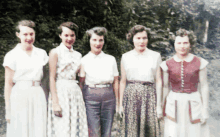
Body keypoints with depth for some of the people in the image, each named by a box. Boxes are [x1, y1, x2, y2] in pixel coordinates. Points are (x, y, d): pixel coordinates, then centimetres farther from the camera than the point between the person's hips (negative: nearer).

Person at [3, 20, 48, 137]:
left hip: (38, 96, 3)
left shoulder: (41, 54, 11)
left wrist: (46, 100, 7)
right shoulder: (12, 55, 0)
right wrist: (8, 109, -4)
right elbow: (8, 83, 0)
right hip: (19, 96, -3)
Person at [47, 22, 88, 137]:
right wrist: (55, 102, -14)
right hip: (60, 92, -5)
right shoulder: (55, 52, -1)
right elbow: (52, 78, -7)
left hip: (76, 92, 5)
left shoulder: (77, 55, 15)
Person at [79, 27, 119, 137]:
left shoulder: (111, 59, 11)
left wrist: (117, 101, 7)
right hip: (91, 98, -2)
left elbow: (115, 82, 11)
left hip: (108, 98, 3)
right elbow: (81, 83, 2)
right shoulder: (84, 60, 5)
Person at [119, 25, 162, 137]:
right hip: (131, 96, 1)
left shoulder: (156, 56, 6)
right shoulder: (126, 57, 8)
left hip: (149, 96, -1)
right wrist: (121, 103, 7)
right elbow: (123, 81, 10)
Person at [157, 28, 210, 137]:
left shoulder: (199, 63, -3)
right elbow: (165, 87, 6)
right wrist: (160, 108, 7)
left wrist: (205, 109, -4)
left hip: (193, 105, -1)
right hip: (173, 106, 1)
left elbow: (204, 86, -1)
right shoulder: (167, 64, 0)